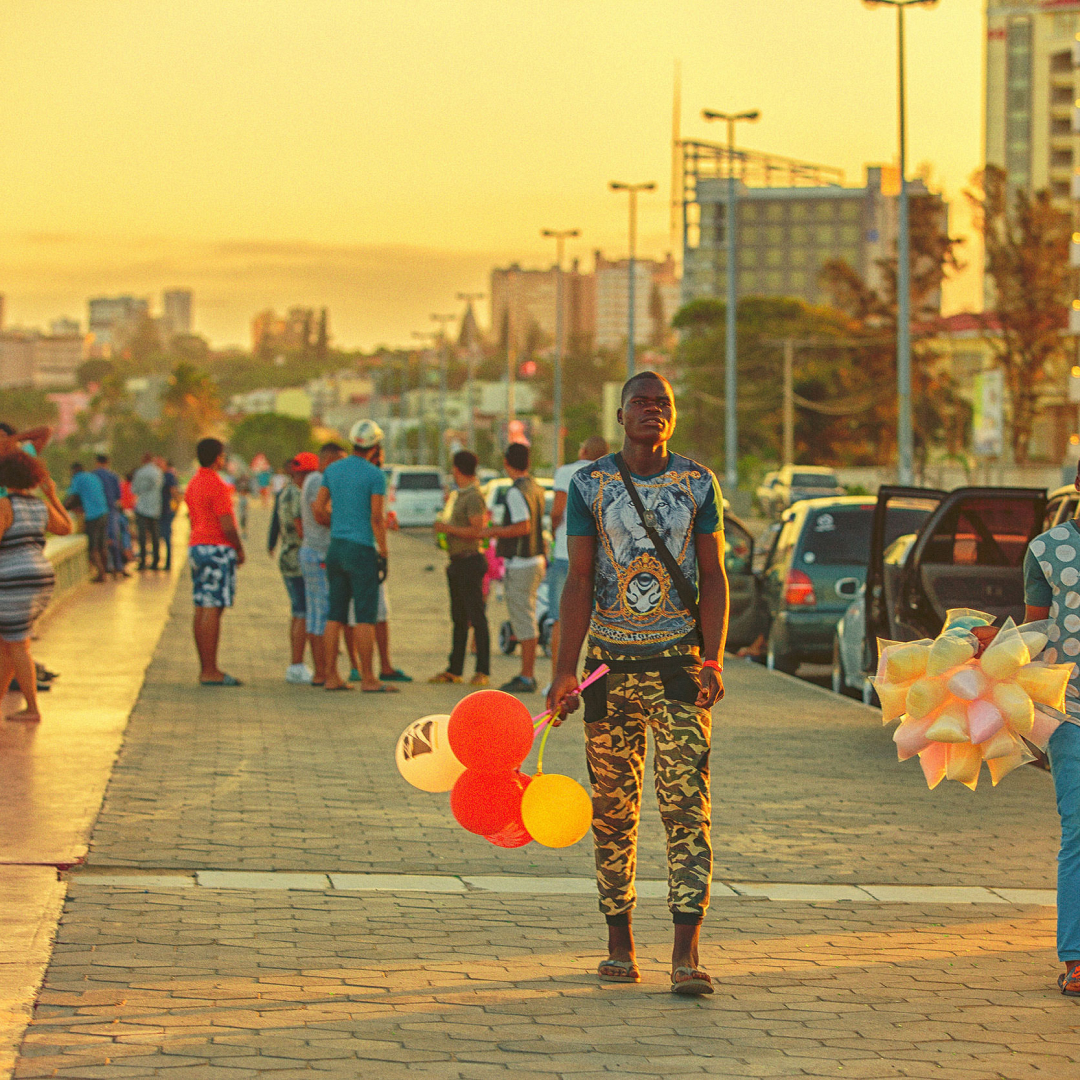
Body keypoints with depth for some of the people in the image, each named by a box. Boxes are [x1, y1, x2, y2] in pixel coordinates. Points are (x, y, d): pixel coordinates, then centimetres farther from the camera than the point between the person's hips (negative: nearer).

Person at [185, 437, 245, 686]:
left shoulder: (193, 484, 15)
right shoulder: (217, 486, -15)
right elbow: (227, 526, -19)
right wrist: (240, 549, -3)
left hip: (197, 546, 10)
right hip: (217, 549, -10)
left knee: (202, 608, 9)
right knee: (212, 609, -9)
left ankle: (206, 669, 12)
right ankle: (210, 672, -11)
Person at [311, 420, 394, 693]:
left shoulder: (332, 470, 8)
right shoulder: (375, 475, -10)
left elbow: (319, 511, 10)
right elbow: (377, 518, -14)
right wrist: (383, 555, -9)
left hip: (336, 548, 6)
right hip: (362, 550, -6)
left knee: (336, 615, 8)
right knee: (366, 616, -4)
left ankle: (331, 676, 7)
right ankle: (368, 679, -6)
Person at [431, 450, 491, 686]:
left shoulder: (474, 497, -14)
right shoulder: (462, 495, 17)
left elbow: (477, 530, -22)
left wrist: (448, 528, -15)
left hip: (470, 561, -10)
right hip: (457, 562, 10)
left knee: (476, 617, -9)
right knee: (459, 618, 12)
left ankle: (482, 670, -9)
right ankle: (454, 669, 15)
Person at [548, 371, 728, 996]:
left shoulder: (699, 484, 6)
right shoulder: (589, 485, 4)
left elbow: (714, 577, 5)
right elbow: (580, 581, 3)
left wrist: (713, 661, -7)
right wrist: (566, 670, -4)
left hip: (680, 662, -1)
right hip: (611, 662, 1)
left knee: (688, 806, -10)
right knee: (613, 809, 5)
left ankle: (687, 952, -14)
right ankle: (620, 942, 16)